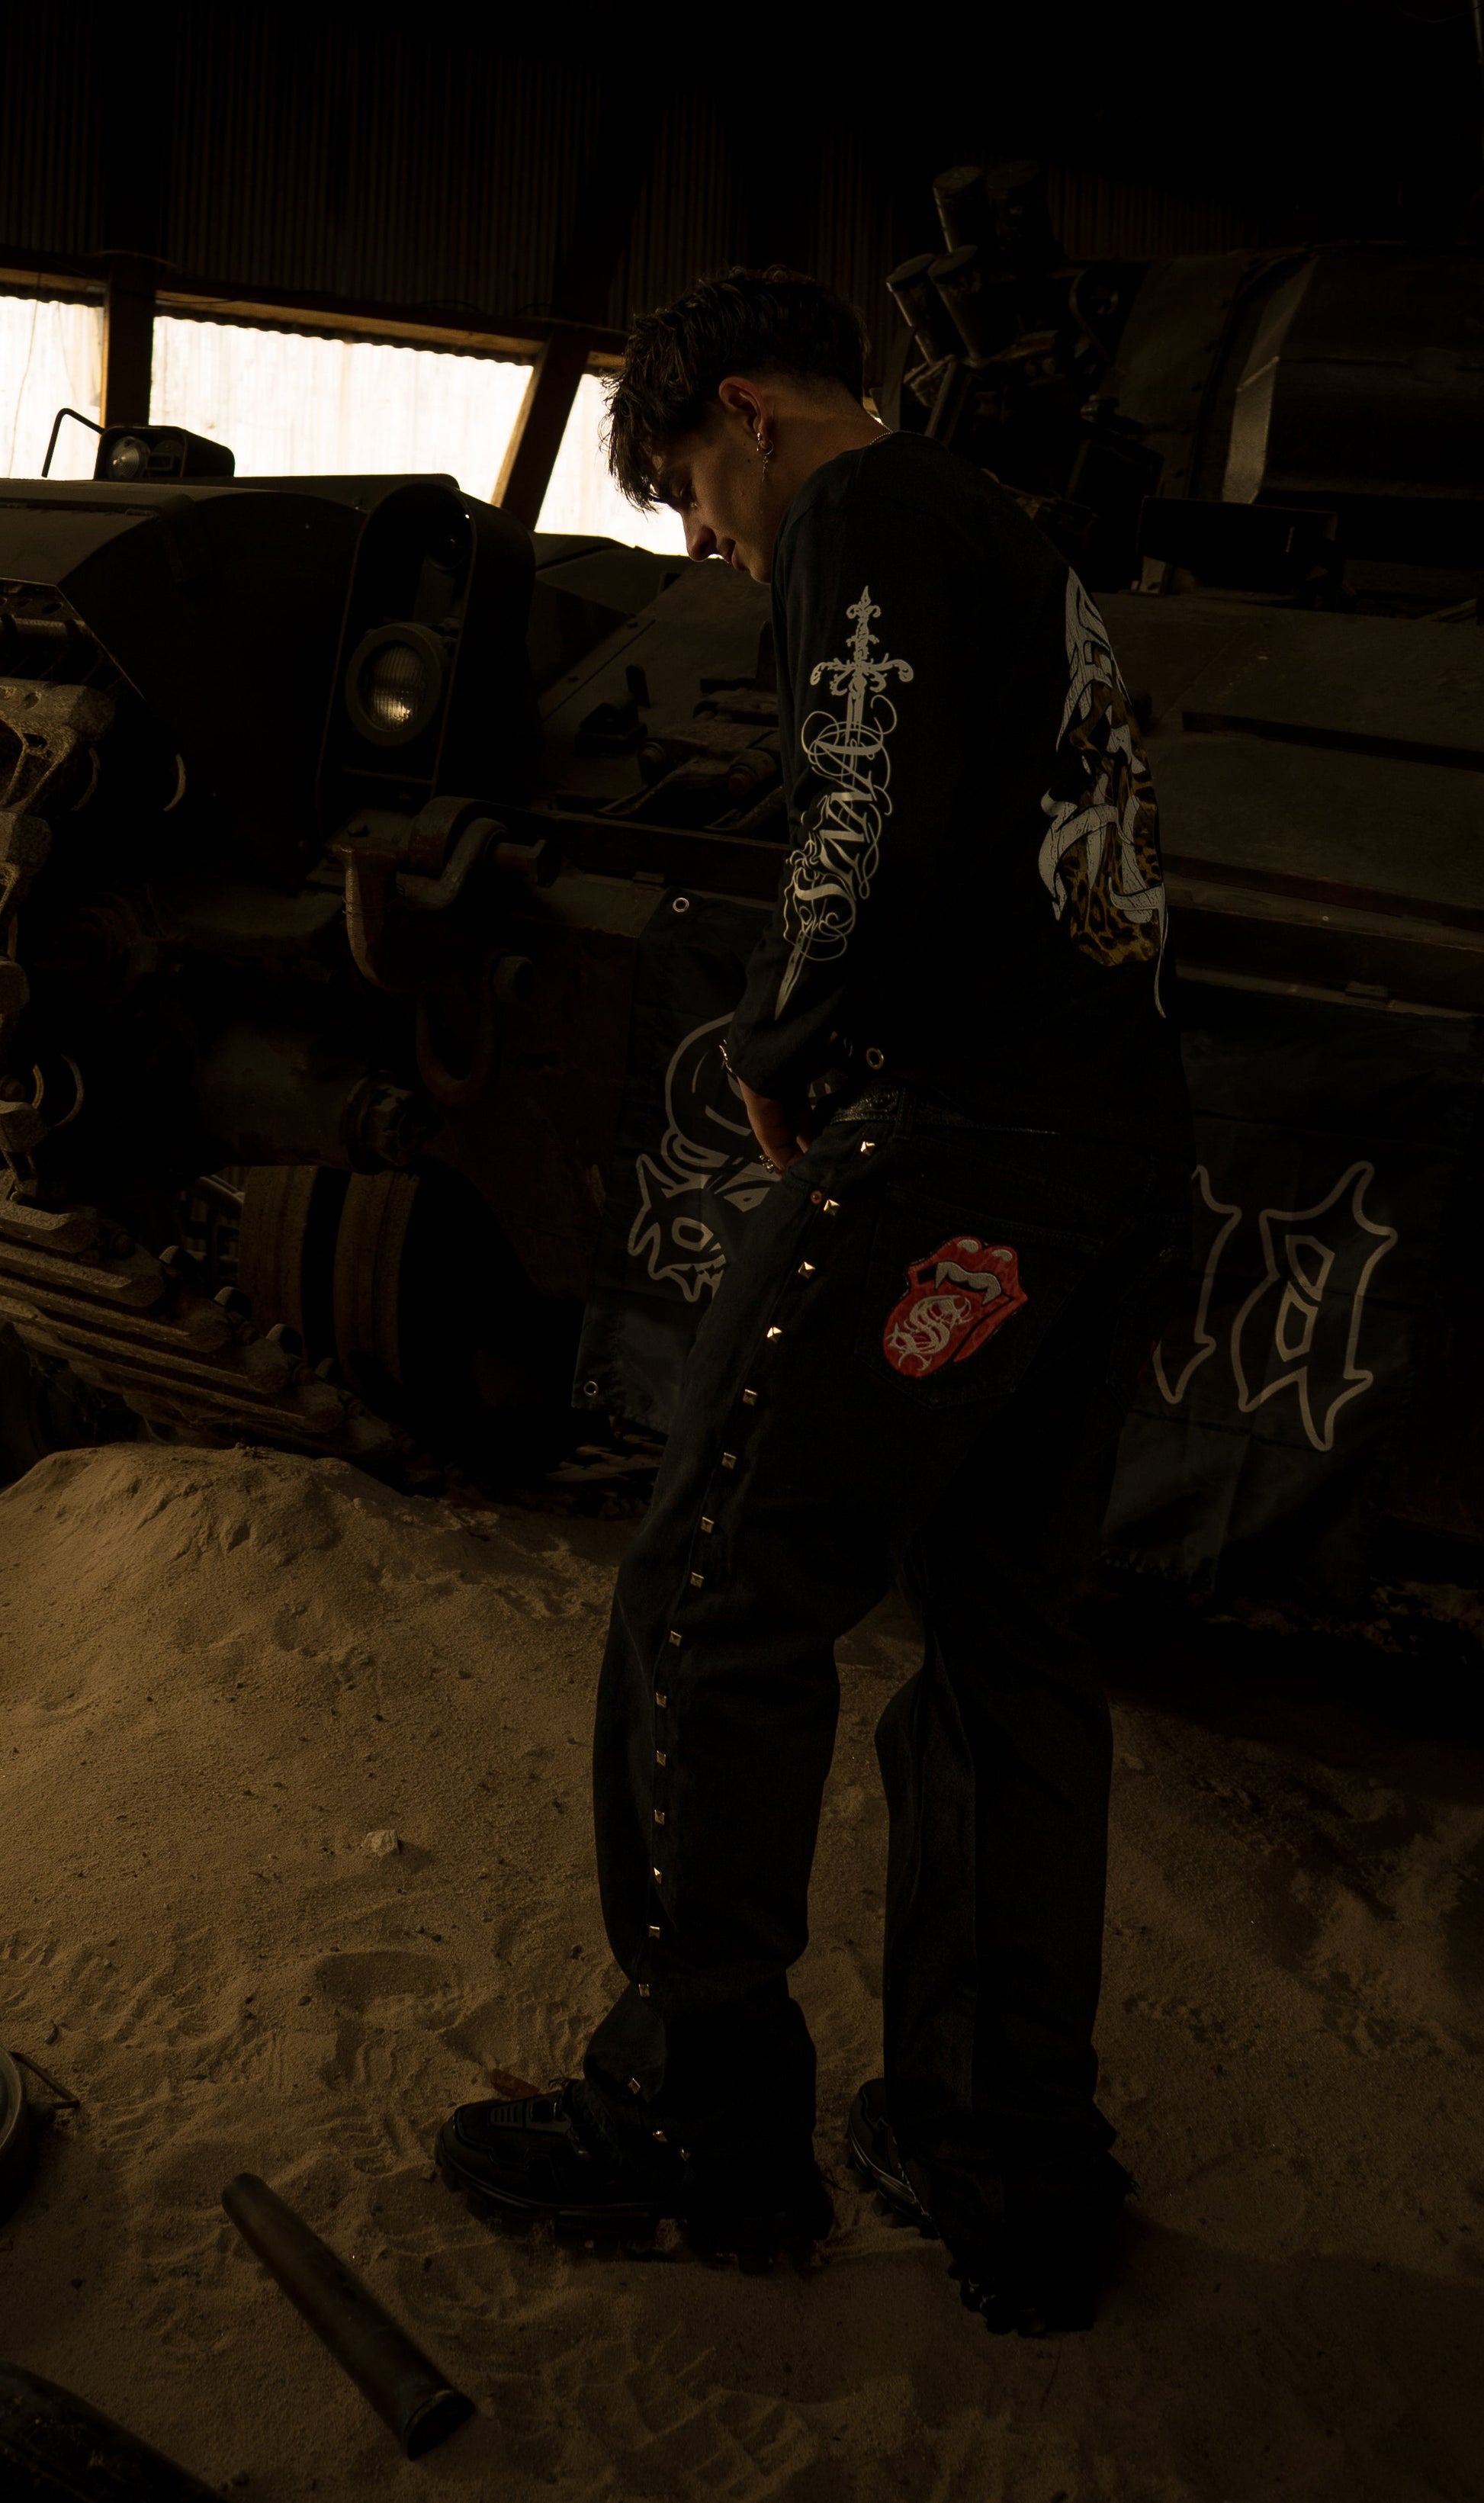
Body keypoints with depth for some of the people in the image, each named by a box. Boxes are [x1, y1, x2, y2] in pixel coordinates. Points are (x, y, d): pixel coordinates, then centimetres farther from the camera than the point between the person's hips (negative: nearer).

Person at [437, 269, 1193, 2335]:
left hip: (960, 1140, -10)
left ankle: (704, 2115, 10)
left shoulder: (862, 514, -2)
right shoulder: (1023, 555, 26)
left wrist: (777, 1047, -3)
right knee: (1009, 1639, 13)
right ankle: (1014, 2179, 21)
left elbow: (881, 833, -18)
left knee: (716, 1603, 0)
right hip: (1133, 1156, 10)